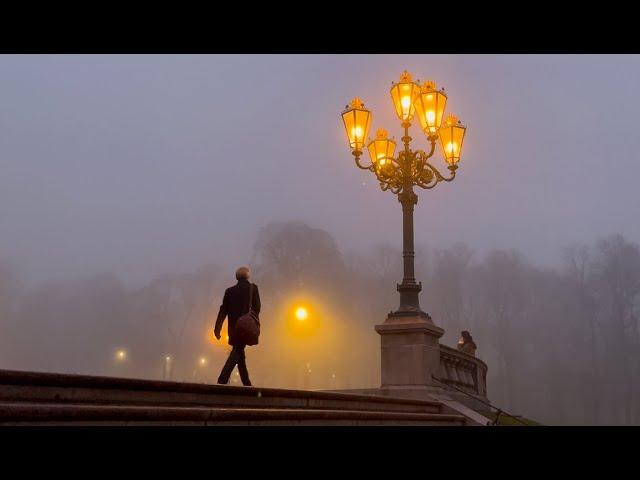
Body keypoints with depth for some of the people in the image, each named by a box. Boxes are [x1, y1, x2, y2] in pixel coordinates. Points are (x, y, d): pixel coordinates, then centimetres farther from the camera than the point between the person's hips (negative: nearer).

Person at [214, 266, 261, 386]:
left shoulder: (229, 291, 9)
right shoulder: (252, 288, 0)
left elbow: (223, 310, 5)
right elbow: (256, 307, -6)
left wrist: (217, 328, 3)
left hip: (234, 327, 4)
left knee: (239, 353, 15)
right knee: (237, 353, -7)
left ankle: (247, 384, 22)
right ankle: (222, 380, -22)